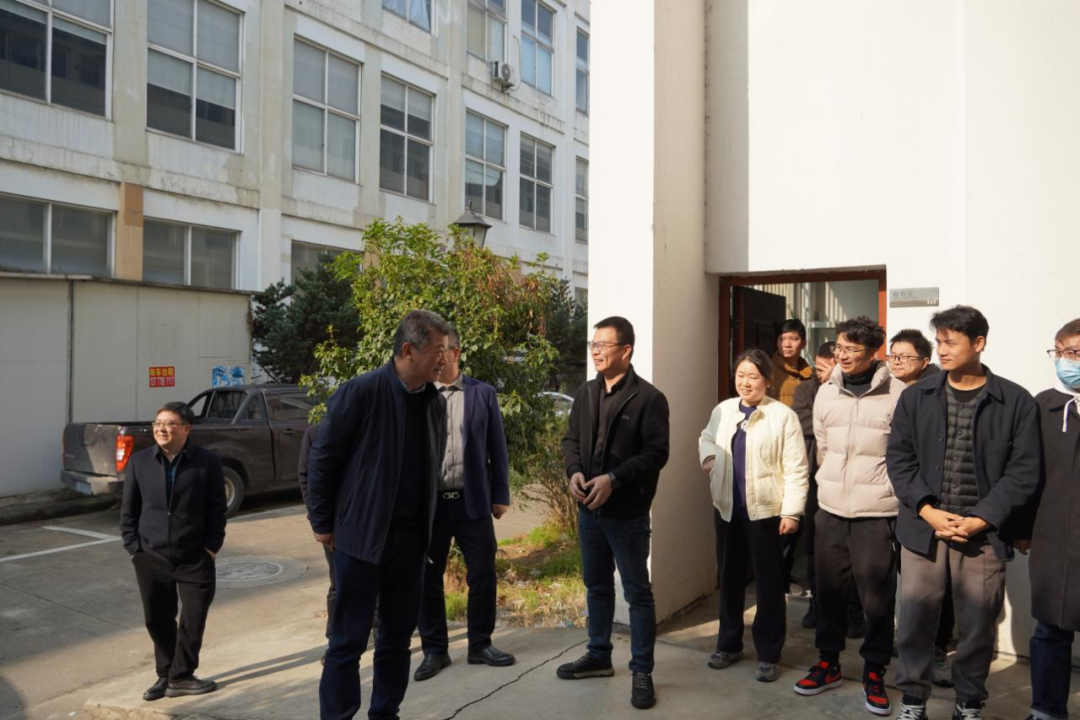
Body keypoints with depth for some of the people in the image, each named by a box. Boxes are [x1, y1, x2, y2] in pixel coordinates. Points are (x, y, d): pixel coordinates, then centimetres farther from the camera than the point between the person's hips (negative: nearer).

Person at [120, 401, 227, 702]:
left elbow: (216, 510, -3)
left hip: (194, 558, -2)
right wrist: (133, 546, 0)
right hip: (150, 558, 2)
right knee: (158, 621, 11)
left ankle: (180, 676, 18)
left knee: (194, 619, 1)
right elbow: (128, 509, 7)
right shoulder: (139, 461, 2)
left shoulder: (207, 462, -6)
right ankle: (166, 675, 29)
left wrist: (211, 548, -6)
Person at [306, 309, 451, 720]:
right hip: (360, 536, -6)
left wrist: (426, 524, 12)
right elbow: (322, 459, -8)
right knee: (349, 638, 4)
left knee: (398, 636, 14)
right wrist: (323, 524, -5)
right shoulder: (361, 392, -13)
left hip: (410, 539, 6)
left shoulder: (435, 402, 5)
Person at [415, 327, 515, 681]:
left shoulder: (483, 394, 2)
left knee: (483, 576, 7)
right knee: (427, 580, 8)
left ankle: (480, 645, 26)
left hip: (472, 502, 0)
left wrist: (501, 495, 3)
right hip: (428, 503, 0)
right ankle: (434, 650, 24)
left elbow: (497, 448, 5)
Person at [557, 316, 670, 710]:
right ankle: (598, 655, 36)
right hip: (589, 510, 6)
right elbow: (571, 439, 11)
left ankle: (642, 671, 16)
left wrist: (614, 479, -25)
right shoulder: (585, 394, 9)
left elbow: (656, 453, -16)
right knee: (597, 586, 19)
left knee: (637, 592, 5)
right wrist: (574, 471, -10)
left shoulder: (649, 398, -12)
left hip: (628, 514, -6)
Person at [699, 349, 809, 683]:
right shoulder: (723, 410, 5)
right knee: (729, 578, 16)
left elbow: (795, 469, -11)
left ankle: (768, 655, 19)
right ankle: (728, 645, 32)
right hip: (727, 508, 5)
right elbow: (706, 439, 24)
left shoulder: (783, 416, -10)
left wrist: (791, 511, -14)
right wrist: (708, 457, 3)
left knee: (768, 584, 6)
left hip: (766, 510, -5)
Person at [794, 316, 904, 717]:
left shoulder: (896, 395, -9)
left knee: (877, 596, 4)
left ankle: (874, 673, 22)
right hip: (830, 509, 4)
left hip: (876, 512, -4)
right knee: (829, 589, 13)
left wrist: (881, 488, 1)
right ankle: (829, 663, 30)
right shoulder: (825, 392, 6)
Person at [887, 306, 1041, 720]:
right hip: (923, 528, 1)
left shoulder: (1016, 402, -1)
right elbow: (899, 459, 2)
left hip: (984, 533, -1)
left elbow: (1023, 471, -4)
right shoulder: (916, 397, 4)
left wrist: (979, 520, -12)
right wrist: (928, 511, -10)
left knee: (979, 625, 9)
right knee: (915, 619, 6)